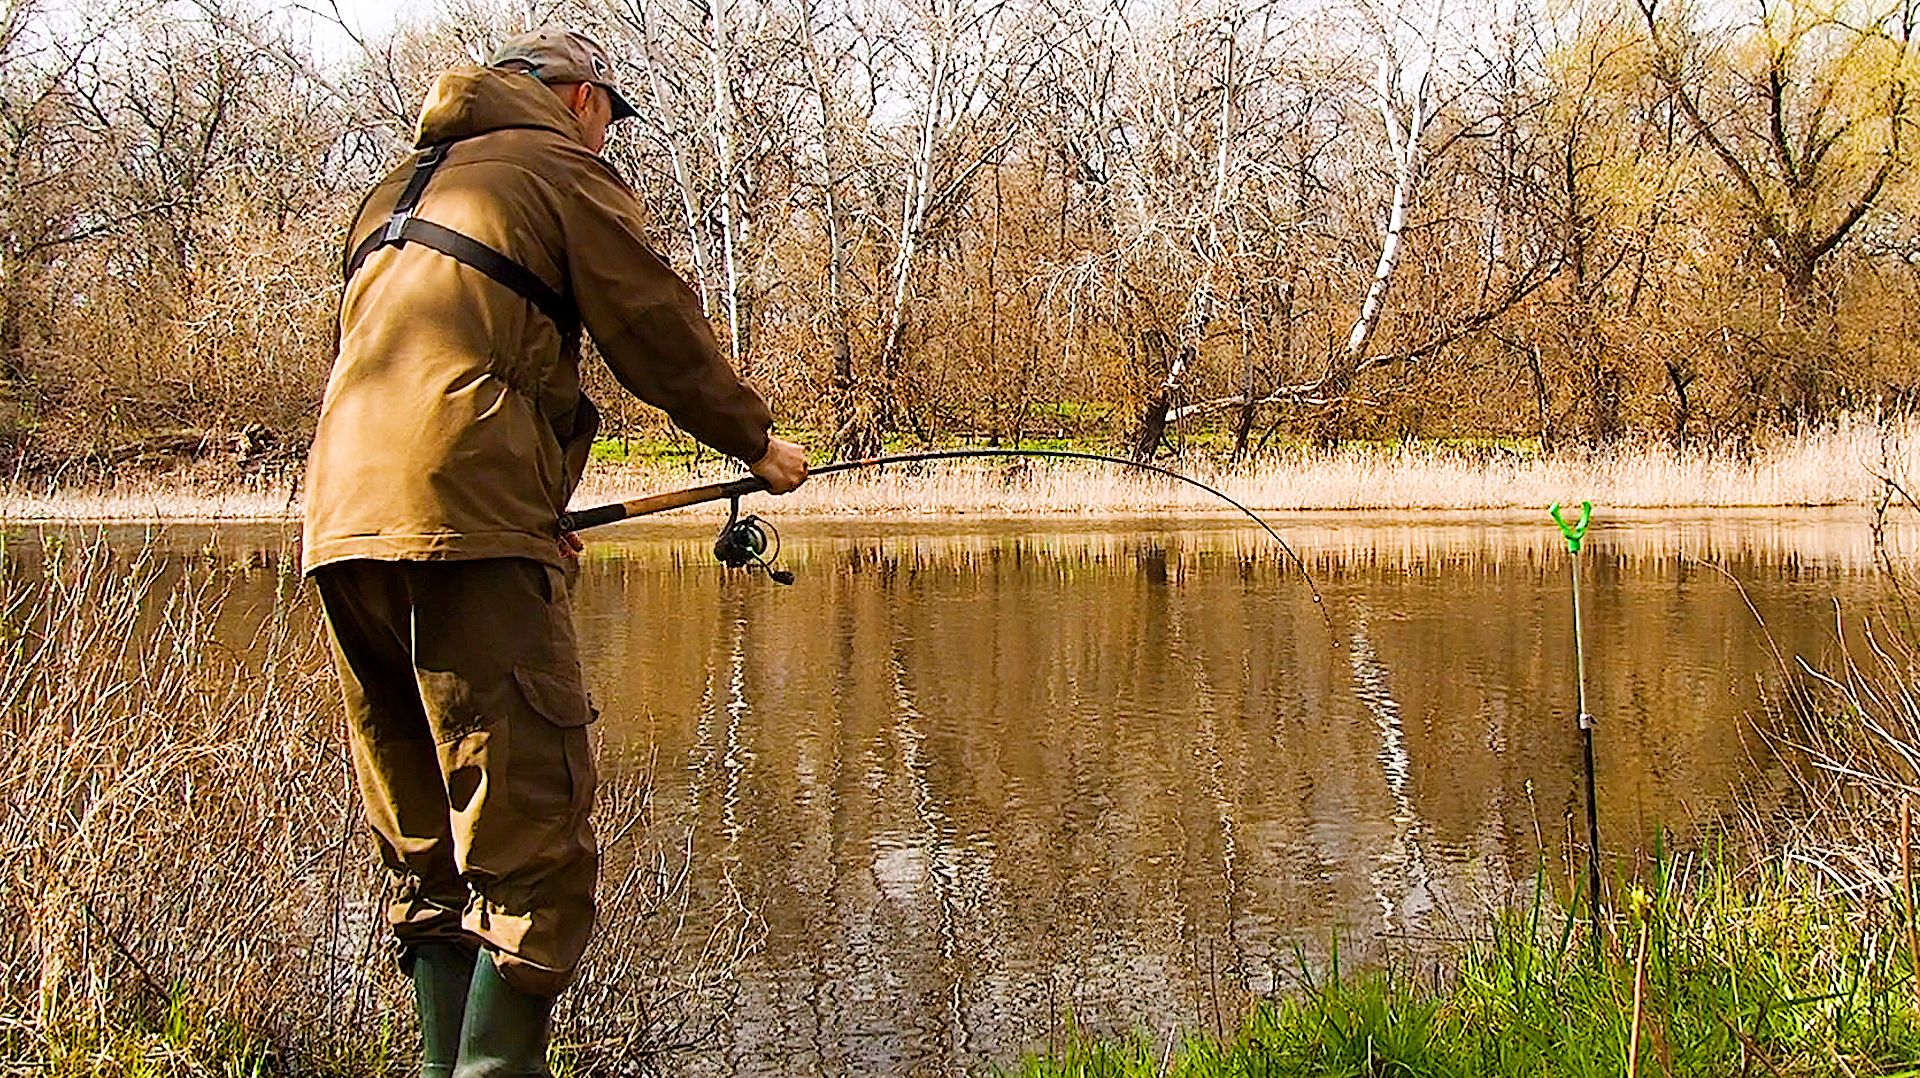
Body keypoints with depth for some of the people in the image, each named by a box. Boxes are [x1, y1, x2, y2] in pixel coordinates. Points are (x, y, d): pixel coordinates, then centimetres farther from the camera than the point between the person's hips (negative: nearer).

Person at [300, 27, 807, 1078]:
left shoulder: (397, 189, 30)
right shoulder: (562, 170, 7)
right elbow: (661, 336, 6)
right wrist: (757, 442, 21)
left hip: (341, 529, 8)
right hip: (462, 528, -8)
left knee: (427, 853, 12)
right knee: (531, 842, -9)